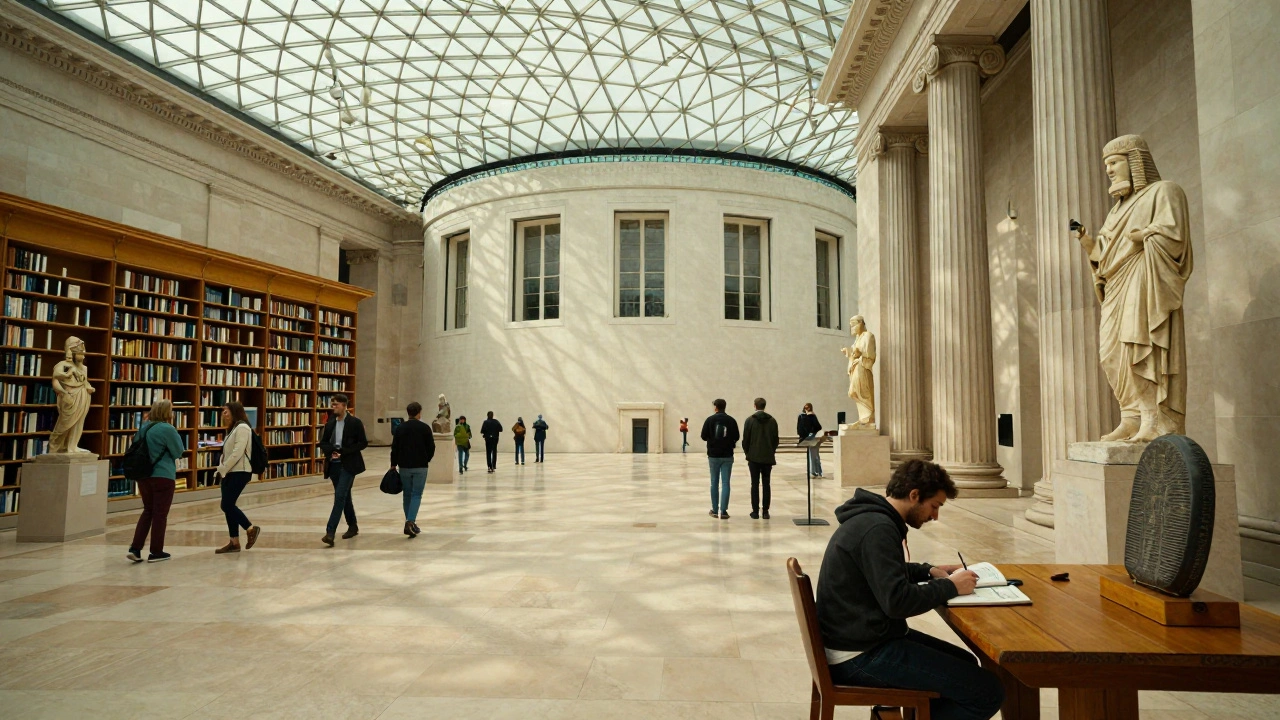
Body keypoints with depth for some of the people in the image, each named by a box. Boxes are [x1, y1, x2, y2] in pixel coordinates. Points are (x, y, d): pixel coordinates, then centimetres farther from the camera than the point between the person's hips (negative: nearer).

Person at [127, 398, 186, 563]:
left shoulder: (144, 427, 9)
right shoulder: (167, 429, -14)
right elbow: (179, 451, -7)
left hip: (143, 475, 7)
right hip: (162, 476, -7)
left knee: (148, 511, 18)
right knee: (160, 514, 3)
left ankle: (135, 548, 9)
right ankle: (156, 552, 10)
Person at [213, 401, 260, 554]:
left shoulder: (242, 428, -12)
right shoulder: (232, 429, 18)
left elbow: (237, 453, -20)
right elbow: (227, 453, 18)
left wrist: (222, 470, -16)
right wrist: (221, 470, 7)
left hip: (239, 473, -9)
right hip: (229, 473, 9)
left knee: (227, 505, -11)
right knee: (228, 507, 7)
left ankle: (251, 529, 4)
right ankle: (234, 542, 12)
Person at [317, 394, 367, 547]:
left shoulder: (355, 422, -7)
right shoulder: (330, 423, 9)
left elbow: (363, 443, -8)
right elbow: (323, 443, 13)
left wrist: (343, 452, -16)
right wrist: (331, 451, -9)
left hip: (348, 465, -6)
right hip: (333, 464, 6)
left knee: (340, 496, -14)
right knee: (344, 496, 15)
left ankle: (330, 532, -18)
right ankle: (352, 527, 29)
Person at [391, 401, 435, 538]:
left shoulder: (400, 428, 2)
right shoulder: (425, 428, -5)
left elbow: (394, 448, 2)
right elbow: (431, 447, -2)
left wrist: (393, 464, 12)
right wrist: (427, 459, 16)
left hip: (404, 466, 3)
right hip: (420, 466, -3)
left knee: (407, 494, 13)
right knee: (416, 495, -1)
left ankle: (410, 523, 17)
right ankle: (410, 522, -17)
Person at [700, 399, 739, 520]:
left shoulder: (710, 420, -5)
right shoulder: (731, 420, -3)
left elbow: (704, 436, -3)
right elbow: (736, 437, 0)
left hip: (713, 455, 0)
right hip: (727, 456, 0)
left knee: (714, 482, 10)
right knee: (725, 483, 1)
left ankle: (715, 510, 14)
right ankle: (723, 511, -4)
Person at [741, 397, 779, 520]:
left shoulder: (750, 420, -5)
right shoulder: (772, 421, 2)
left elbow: (745, 439, -4)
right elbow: (776, 439, 4)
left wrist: (747, 452, 10)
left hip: (754, 457, -2)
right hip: (768, 457, 2)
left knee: (755, 484, 2)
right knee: (766, 484, 6)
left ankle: (755, 511, 2)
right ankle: (765, 511, 6)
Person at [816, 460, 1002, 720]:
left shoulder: (874, 517, 9)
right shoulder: (877, 528, -23)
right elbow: (897, 601, -27)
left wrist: (929, 571, 12)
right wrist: (950, 586, -13)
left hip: (866, 639, 10)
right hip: (861, 655, -10)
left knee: (965, 663, 21)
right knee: (988, 692, -9)